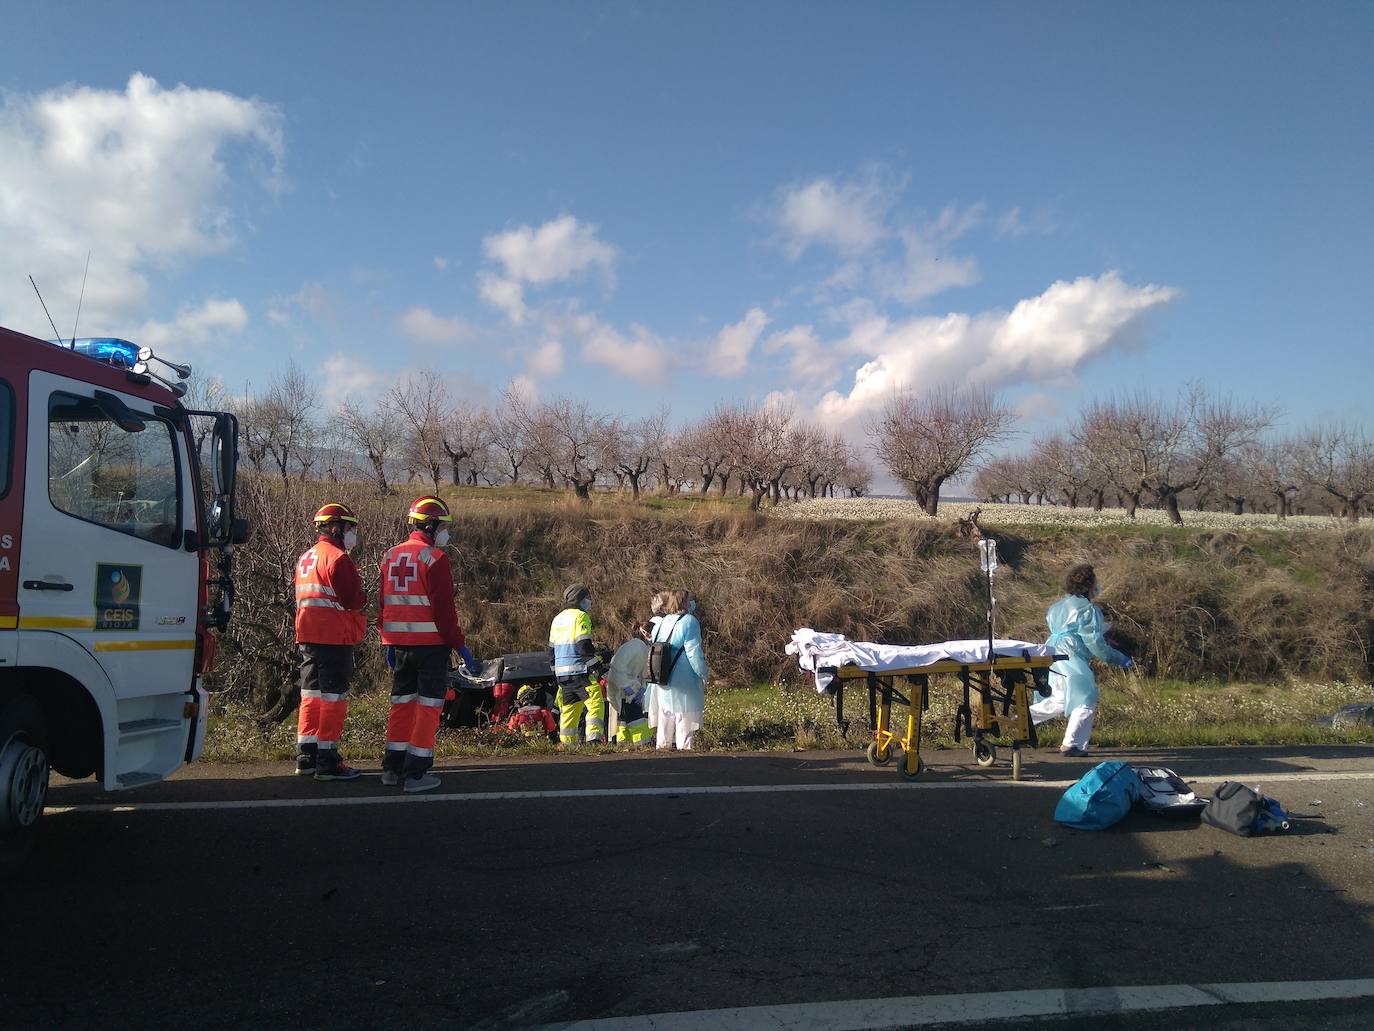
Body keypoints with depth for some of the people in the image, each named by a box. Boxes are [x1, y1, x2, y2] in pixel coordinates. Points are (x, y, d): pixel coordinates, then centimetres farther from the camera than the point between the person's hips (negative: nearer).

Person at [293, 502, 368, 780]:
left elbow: (304, 599, 18)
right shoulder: (337, 558, -14)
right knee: (333, 698, -4)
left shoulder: (304, 558, 16)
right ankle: (327, 762, -2)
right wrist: (364, 602, 4)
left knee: (311, 695, 15)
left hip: (307, 637, 9)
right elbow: (355, 600, -17)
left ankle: (306, 758, 21)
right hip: (334, 638, -9)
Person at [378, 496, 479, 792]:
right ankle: (416, 773, 1)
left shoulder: (391, 556, 11)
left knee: (402, 703, 16)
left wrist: (388, 643, 22)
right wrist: (460, 645, -10)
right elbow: (443, 609, -15)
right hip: (430, 643, -7)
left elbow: (385, 605, 15)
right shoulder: (435, 558, -12)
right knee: (428, 706, 0)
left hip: (400, 644, 7)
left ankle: (392, 768, 21)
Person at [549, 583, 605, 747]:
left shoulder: (557, 619, 19)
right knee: (595, 703, -9)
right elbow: (584, 646, -16)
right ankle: (593, 739, -19)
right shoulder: (581, 616, -7)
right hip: (580, 670, -8)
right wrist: (596, 665, -11)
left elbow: (552, 649, 22)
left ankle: (566, 743, 13)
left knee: (568, 708, 13)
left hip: (561, 672, 8)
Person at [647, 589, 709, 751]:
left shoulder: (660, 623, 7)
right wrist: (703, 676, -10)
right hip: (684, 685, -7)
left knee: (665, 719, 17)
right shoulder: (689, 622, -15)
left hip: (663, 684, 7)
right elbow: (694, 652, -19)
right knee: (685, 720, 2)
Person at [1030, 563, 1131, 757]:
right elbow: (1094, 642, -11)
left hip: (1052, 657, 9)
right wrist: (1119, 659, 0)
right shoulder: (1087, 608, -9)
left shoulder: (1059, 606, 17)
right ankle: (1071, 744, -1)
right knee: (1086, 702, 0)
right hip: (1071, 659, -9)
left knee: (1059, 701, 20)